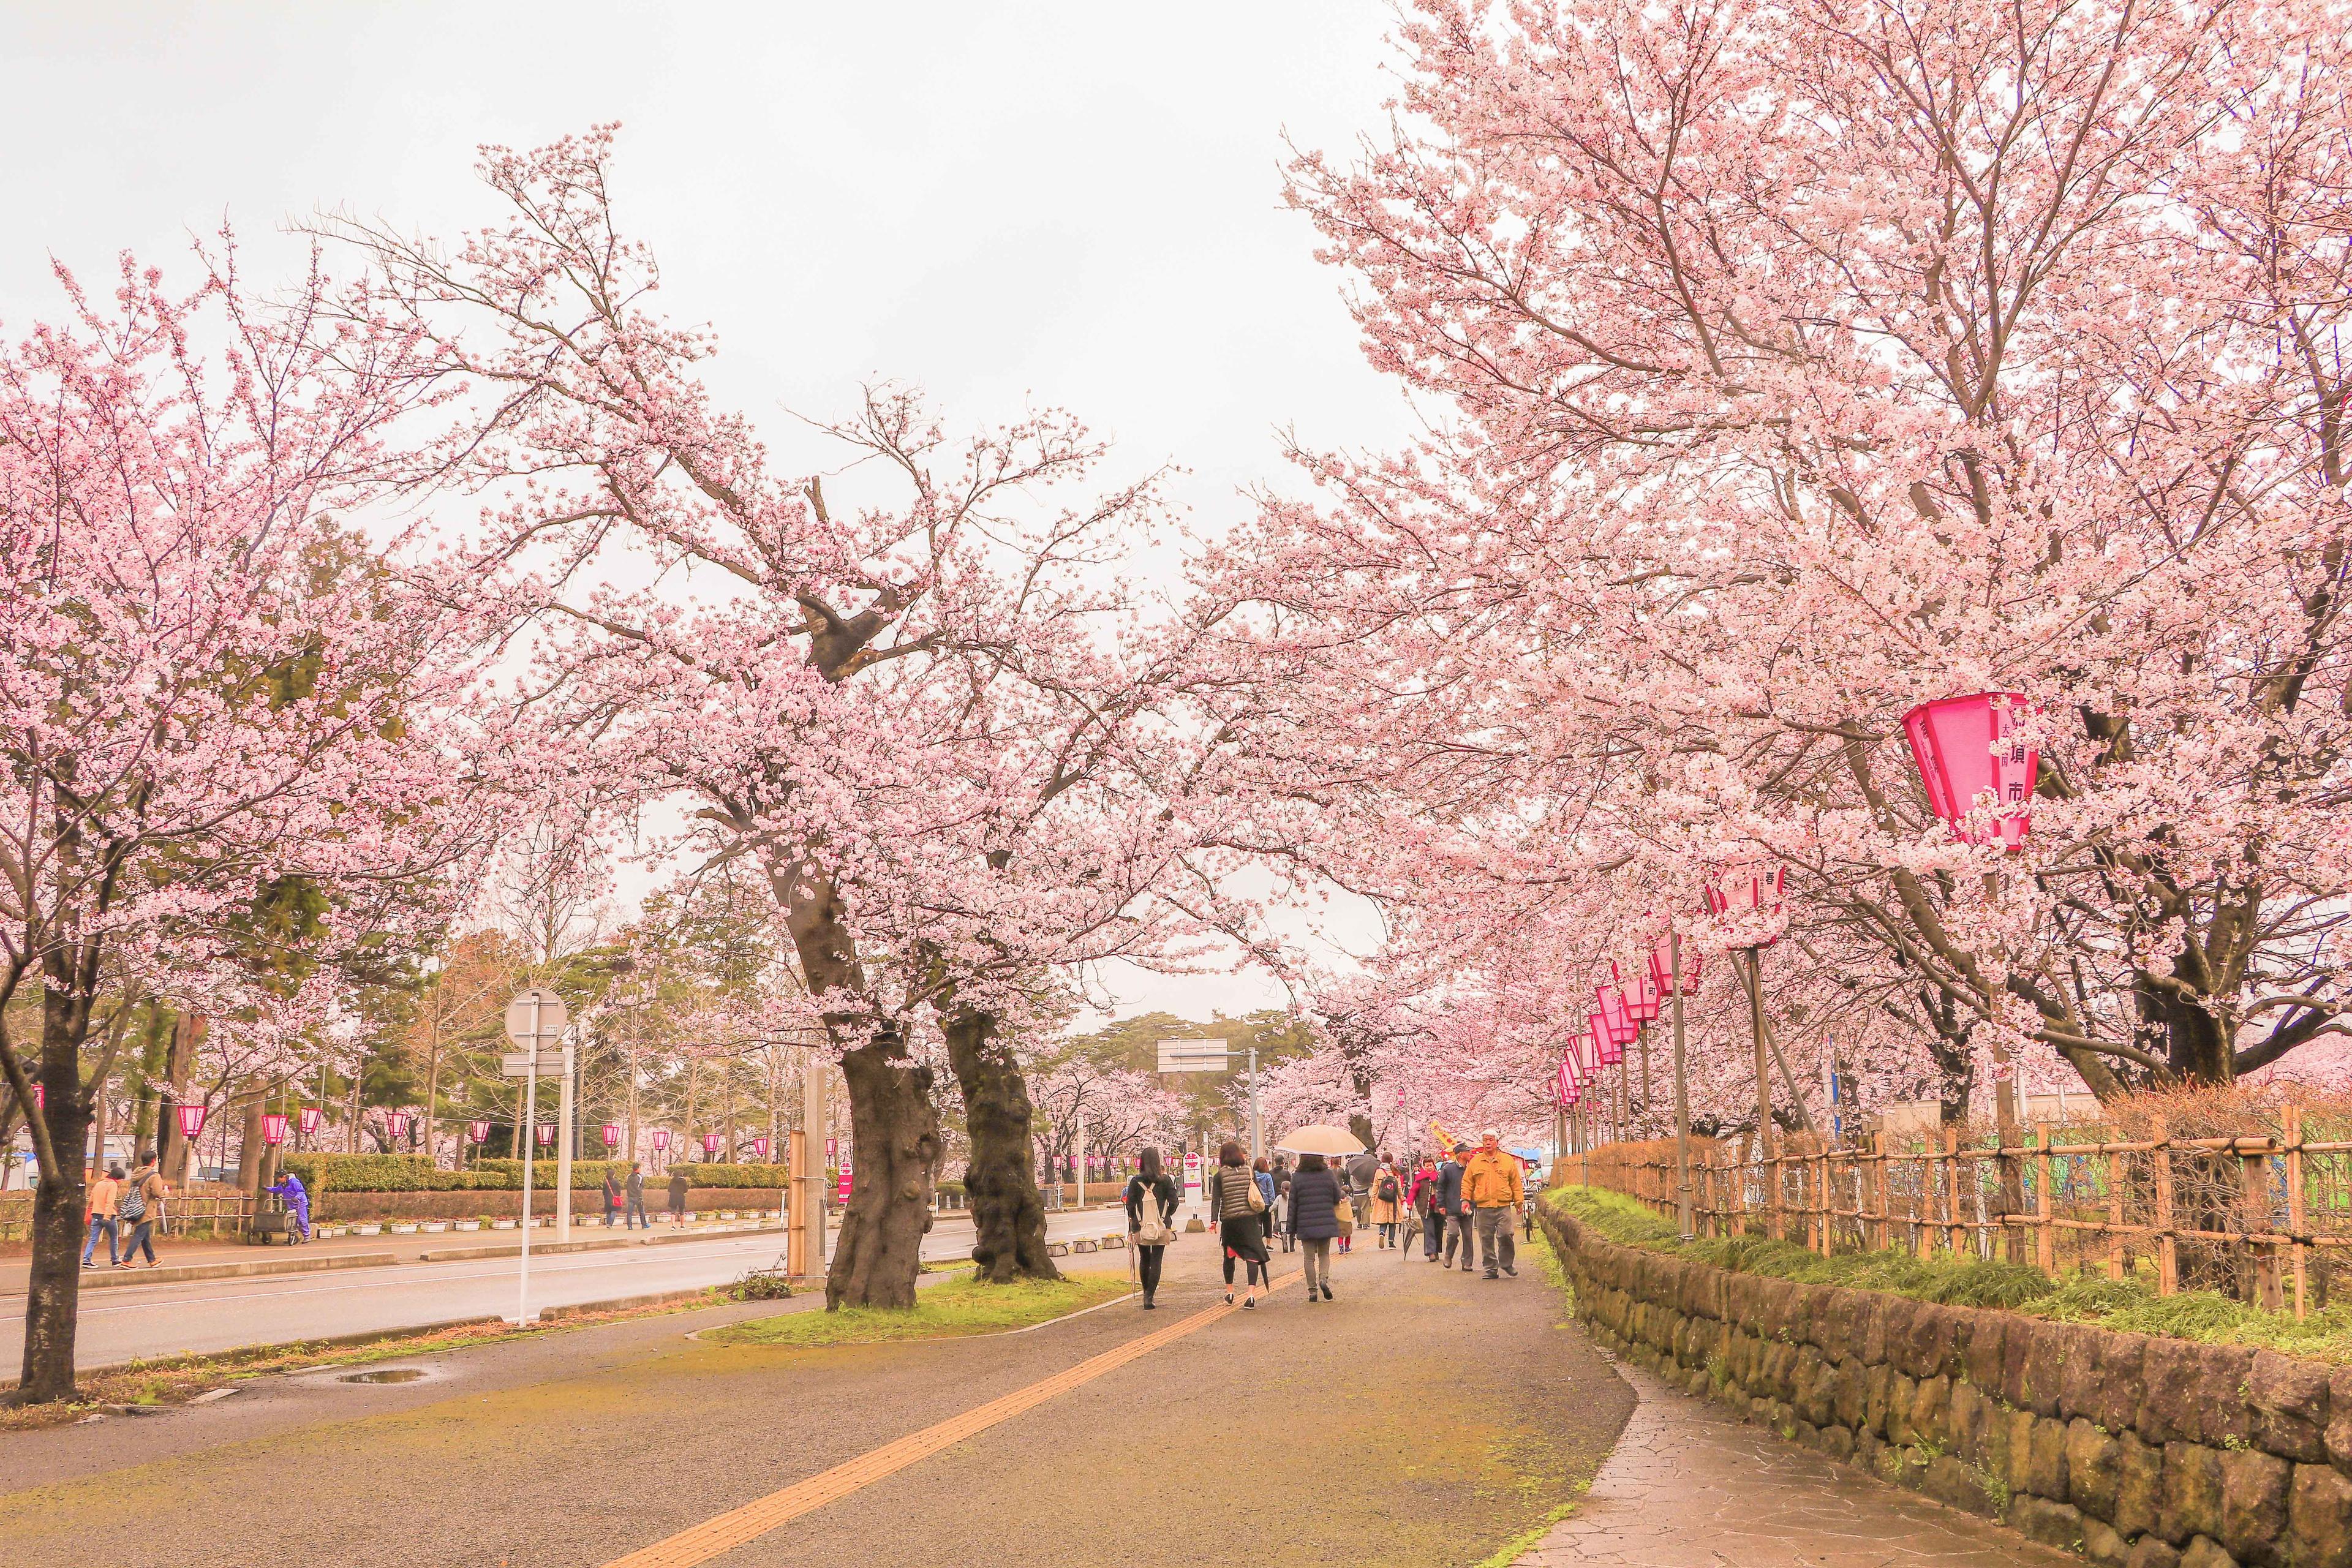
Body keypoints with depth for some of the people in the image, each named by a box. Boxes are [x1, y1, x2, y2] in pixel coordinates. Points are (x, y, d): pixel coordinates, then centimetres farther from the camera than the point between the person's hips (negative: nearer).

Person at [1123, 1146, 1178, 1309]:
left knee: (1144, 1260, 17)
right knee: (1156, 1261, 0)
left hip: (1141, 1228, 1)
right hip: (1161, 1228, -1)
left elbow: (1130, 1205, -1)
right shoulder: (1165, 1180, -2)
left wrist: (1131, 1229, 8)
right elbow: (1173, 1202, -4)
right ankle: (1149, 1296, -9)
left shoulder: (1136, 1181, -1)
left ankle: (1146, 1293, 23)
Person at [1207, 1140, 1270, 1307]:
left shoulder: (1219, 1176, -2)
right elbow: (1257, 1196, 8)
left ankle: (1229, 1292, 25)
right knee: (1252, 1255, -4)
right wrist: (1260, 1219, 18)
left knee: (1229, 1256, 17)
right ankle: (1251, 1293, -19)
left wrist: (1214, 1220, -14)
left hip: (1229, 1220, 0)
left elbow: (1216, 1199, -11)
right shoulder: (1249, 1171, 4)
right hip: (1250, 1219, 0)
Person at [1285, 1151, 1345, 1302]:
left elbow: (1293, 1204, -2)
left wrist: (1291, 1227, 5)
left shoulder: (1297, 1177, -5)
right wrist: (1344, 1196, 27)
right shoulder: (1329, 1174, -3)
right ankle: (1324, 1278, -7)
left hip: (1306, 1225, -1)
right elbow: (1337, 1198, 3)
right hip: (1327, 1223, 1)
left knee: (1309, 1258, 8)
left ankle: (1312, 1290, 7)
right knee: (1324, 1253, 17)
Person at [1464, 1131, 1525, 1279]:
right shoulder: (1475, 1162, 10)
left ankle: (1506, 1263, 10)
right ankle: (1490, 1269, 10)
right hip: (1483, 1207, 1)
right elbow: (1467, 1183, 13)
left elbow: (1516, 1182, 11)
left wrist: (1519, 1201, 7)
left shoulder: (1508, 1160, 8)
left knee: (1505, 1235, -11)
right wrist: (1465, 1199, 2)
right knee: (1486, 1239, 2)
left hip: (1503, 1207, -1)